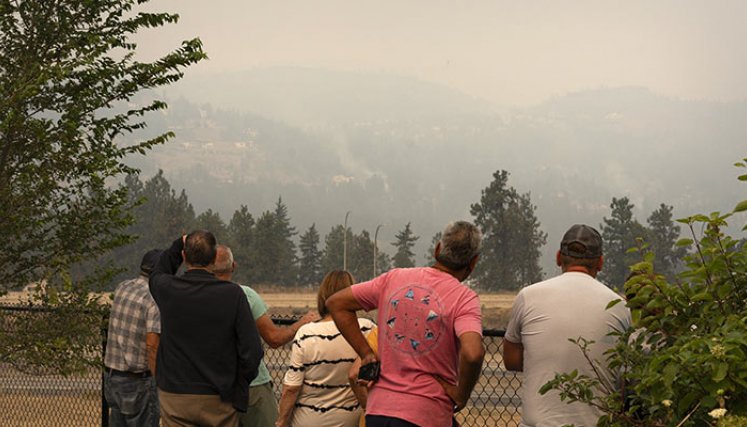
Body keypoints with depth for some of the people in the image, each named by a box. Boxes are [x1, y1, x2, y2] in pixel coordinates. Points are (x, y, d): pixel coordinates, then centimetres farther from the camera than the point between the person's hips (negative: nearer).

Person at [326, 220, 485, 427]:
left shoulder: (394, 278, 7)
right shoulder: (464, 298, -9)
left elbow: (336, 303, 12)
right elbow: (472, 353, -27)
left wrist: (366, 354, 10)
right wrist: (460, 396, -9)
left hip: (377, 410, 5)